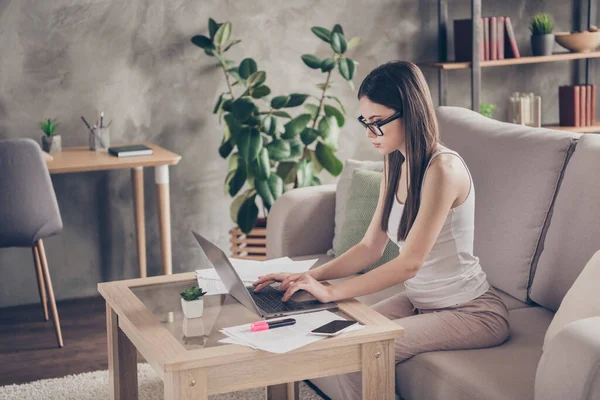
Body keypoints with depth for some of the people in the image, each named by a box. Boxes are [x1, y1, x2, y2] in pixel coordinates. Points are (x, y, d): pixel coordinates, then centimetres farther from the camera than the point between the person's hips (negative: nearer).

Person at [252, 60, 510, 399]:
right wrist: (310, 277, -5)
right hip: (420, 301, 8)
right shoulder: (396, 166, 5)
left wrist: (331, 292, -24)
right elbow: (370, 248, 8)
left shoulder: (443, 168, -22)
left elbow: (410, 263, -26)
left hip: (470, 311, -8)